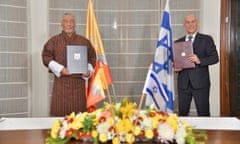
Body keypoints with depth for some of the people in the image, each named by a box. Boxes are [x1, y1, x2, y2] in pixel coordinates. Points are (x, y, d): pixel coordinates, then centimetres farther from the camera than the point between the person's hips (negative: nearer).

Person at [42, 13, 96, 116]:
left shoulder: (84, 41, 12)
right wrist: (60, 69, -12)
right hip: (61, 82, -1)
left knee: (79, 111, 1)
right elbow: (46, 57, 1)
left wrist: (88, 71, -6)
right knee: (60, 111, -3)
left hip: (79, 81, 1)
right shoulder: (54, 41, 8)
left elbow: (92, 58, 13)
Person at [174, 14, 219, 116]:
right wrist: (175, 68, -2)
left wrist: (199, 61, -18)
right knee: (182, 114, 6)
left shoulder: (206, 39, 5)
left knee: (203, 114, 0)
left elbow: (215, 58, -2)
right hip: (183, 84, 3)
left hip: (200, 82, -3)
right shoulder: (178, 42, 15)